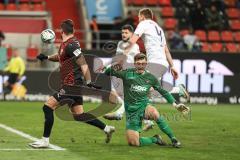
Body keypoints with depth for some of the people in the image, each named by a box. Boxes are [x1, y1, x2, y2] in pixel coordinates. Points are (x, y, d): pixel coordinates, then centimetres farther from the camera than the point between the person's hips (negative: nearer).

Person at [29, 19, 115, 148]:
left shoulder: (70, 45, -17)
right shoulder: (66, 44, 11)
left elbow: (83, 64, -23)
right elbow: (61, 56, 33)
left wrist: (89, 82, -27)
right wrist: (47, 57, 19)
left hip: (71, 86, -10)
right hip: (75, 85, 10)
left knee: (48, 107, -8)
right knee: (78, 115, 14)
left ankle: (45, 140, -4)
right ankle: (107, 129, 20)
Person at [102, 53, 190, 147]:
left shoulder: (150, 78, 4)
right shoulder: (127, 73, -4)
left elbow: (163, 92, 15)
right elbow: (107, 72, -5)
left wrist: (175, 104, 8)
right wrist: (113, 67, -27)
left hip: (144, 107, 0)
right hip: (131, 111, 0)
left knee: (154, 113, -38)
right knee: (133, 143, -13)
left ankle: (173, 139, -23)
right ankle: (155, 139, 15)